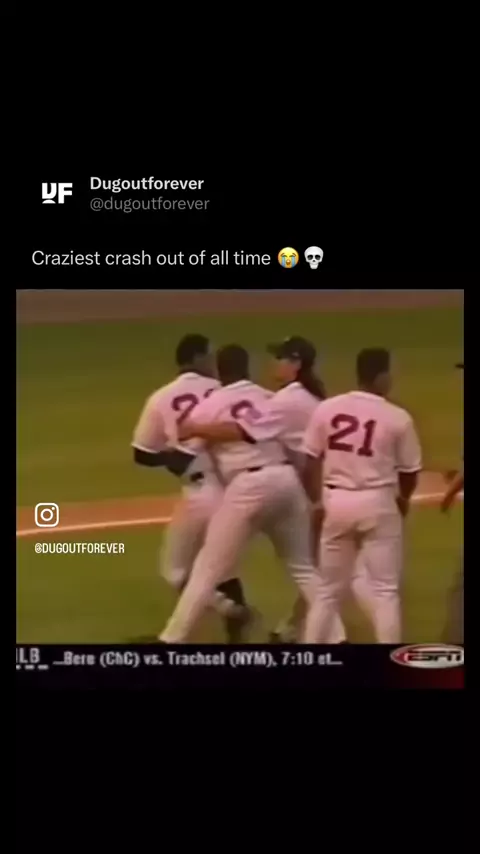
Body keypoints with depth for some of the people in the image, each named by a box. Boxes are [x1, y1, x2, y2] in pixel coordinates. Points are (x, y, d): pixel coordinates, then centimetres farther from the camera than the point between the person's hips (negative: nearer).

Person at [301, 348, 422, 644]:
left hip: (336, 502, 3)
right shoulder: (398, 418, -6)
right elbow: (410, 471, 3)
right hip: (377, 503, -3)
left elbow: (311, 460, 3)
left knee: (330, 589, 15)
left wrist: (317, 501, 13)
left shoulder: (326, 408, 0)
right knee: (386, 589, 6)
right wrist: (402, 499, 22)